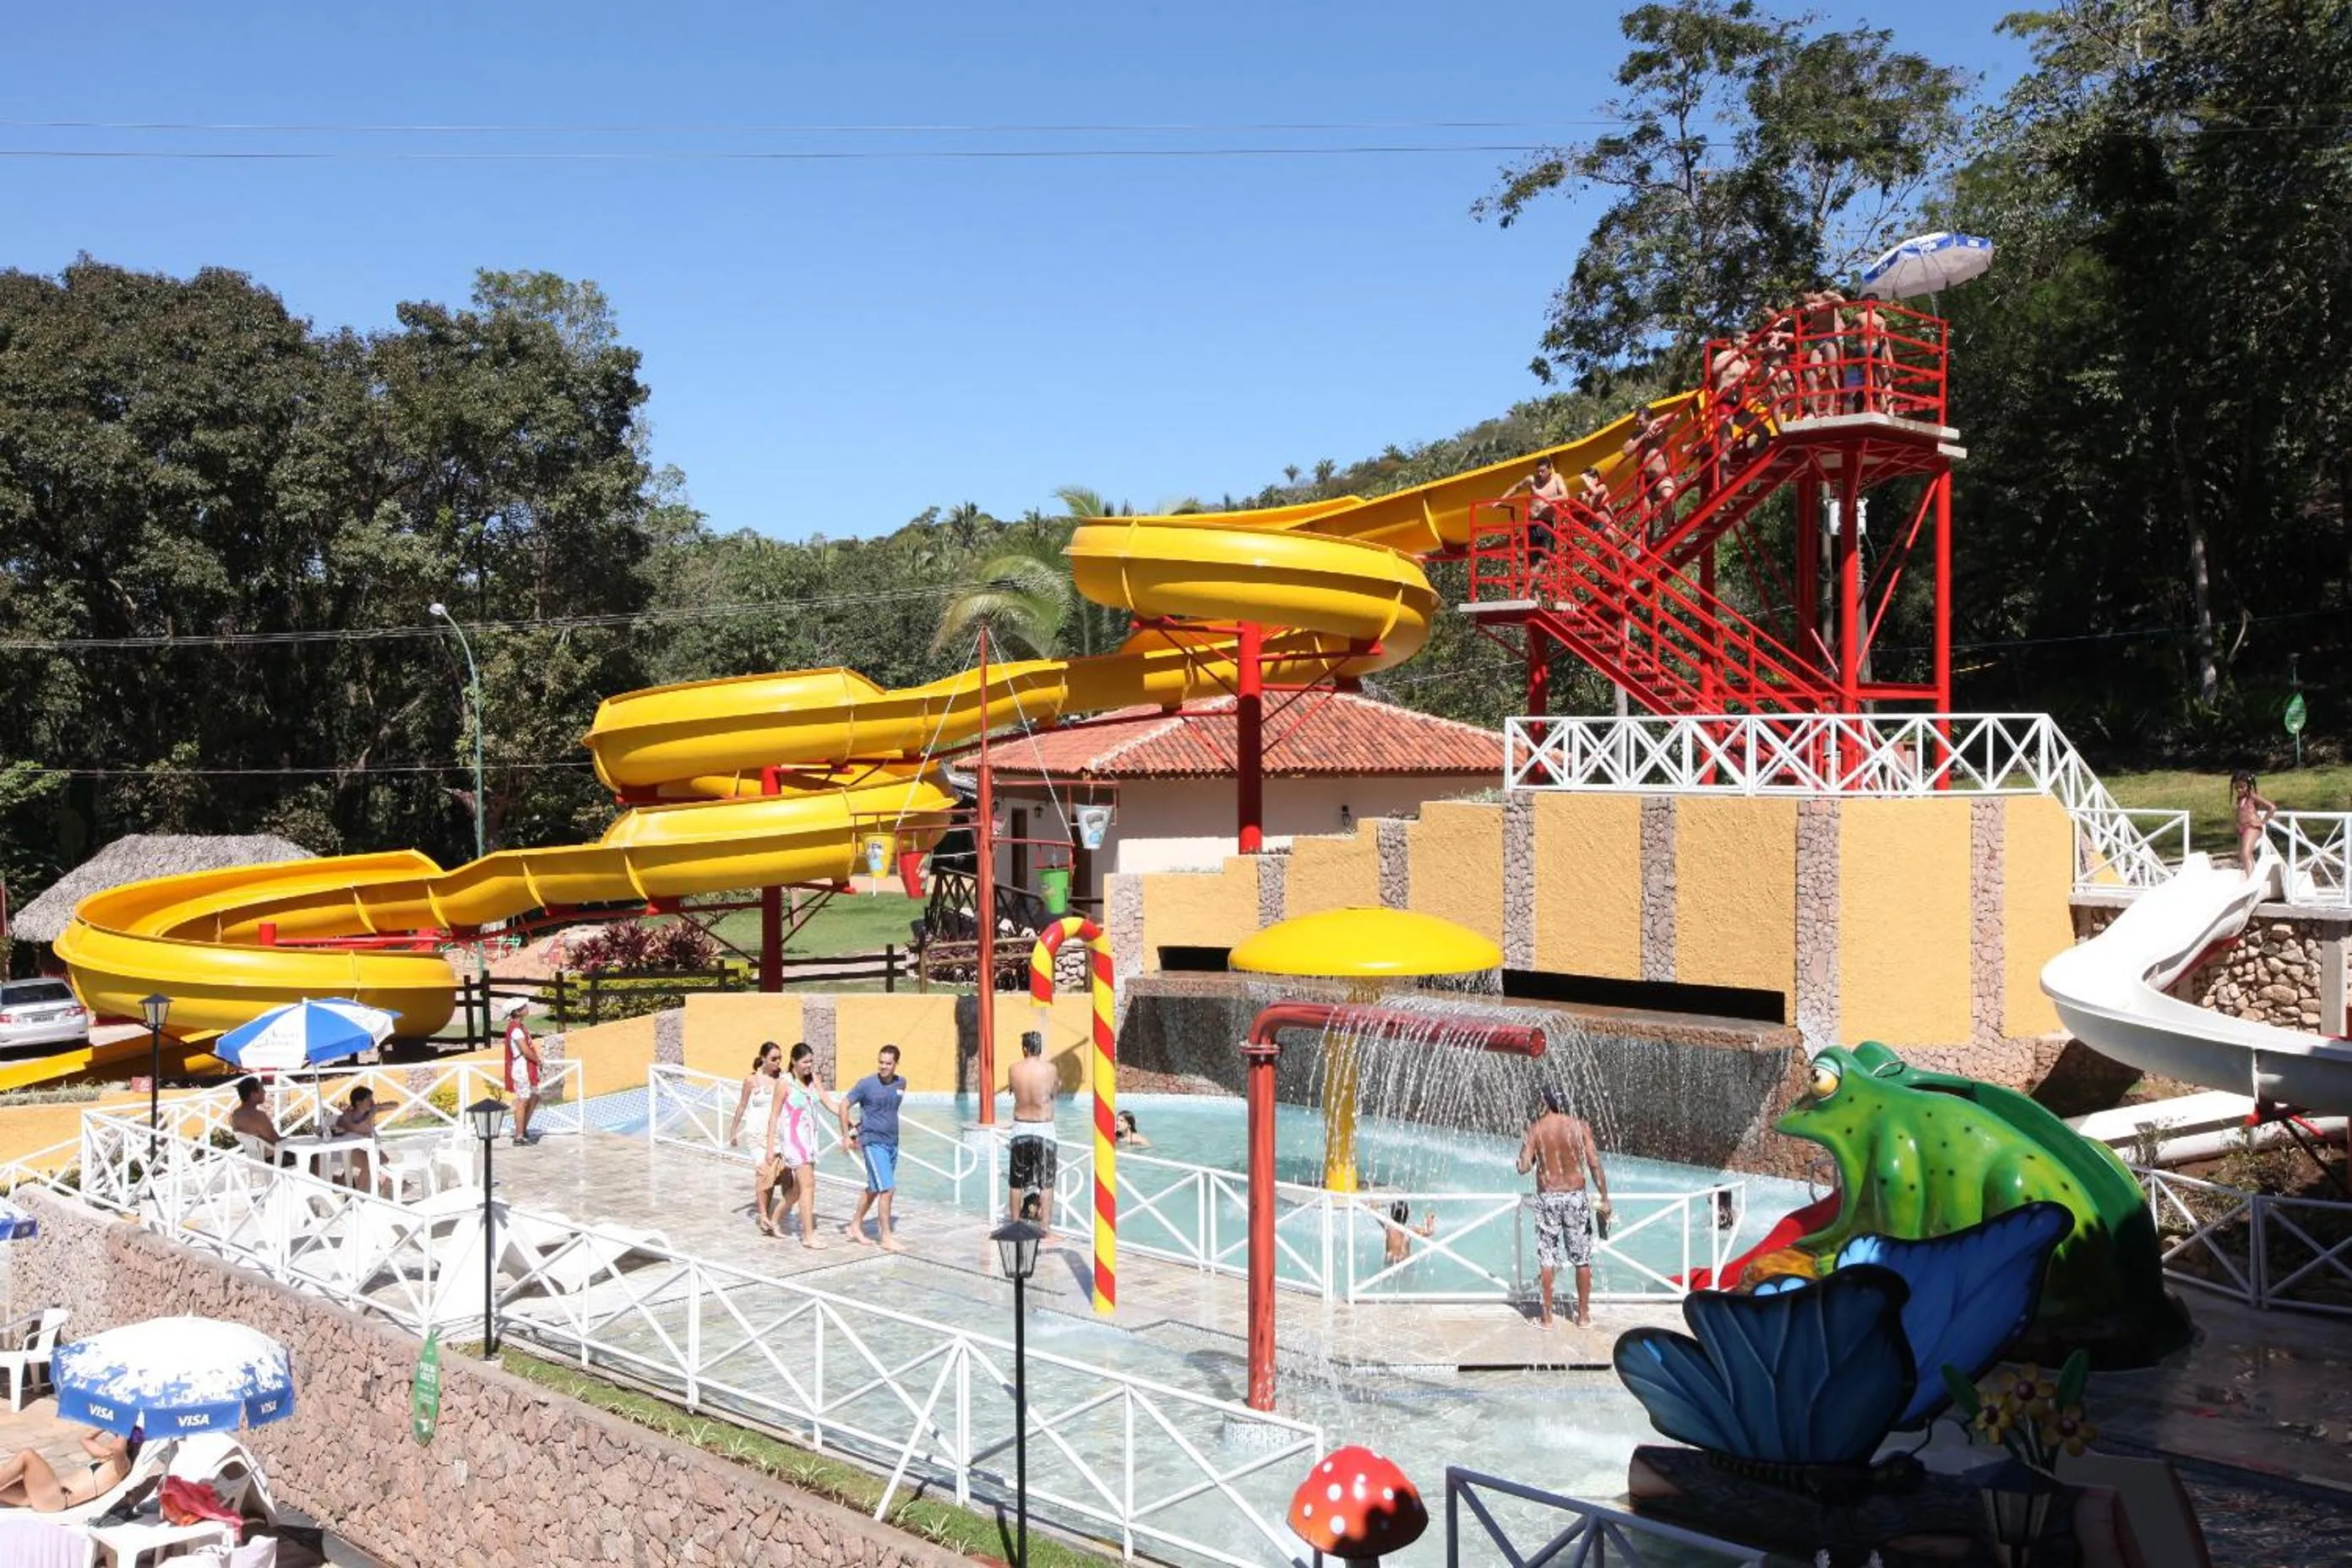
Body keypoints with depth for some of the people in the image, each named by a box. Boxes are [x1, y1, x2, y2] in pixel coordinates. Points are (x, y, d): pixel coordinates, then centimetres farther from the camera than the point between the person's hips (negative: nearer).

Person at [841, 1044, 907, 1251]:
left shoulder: (901, 1083, 4)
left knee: (874, 1189, 16)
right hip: (873, 1142, -6)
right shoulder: (866, 1084, -12)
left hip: (892, 1142, 6)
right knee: (887, 1189, -11)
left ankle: (855, 1225, 32)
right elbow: (844, 1106, -4)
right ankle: (886, 1238, -5)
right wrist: (846, 1135, -4)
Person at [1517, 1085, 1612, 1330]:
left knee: (1547, 1257, 7)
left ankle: (1548, 1316, 9)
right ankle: (1583, 1315, 19)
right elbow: (1595, 1165, -8)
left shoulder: (1536, 1128, -7)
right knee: (1582, 1258, 12)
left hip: (1548, 1198, -1)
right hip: (1577, 1196, 1)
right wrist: (1604, 1199, -1)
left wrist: (1526, 1144, 9)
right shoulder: (1580, 1126, -4)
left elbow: (1524, 1167, -9)